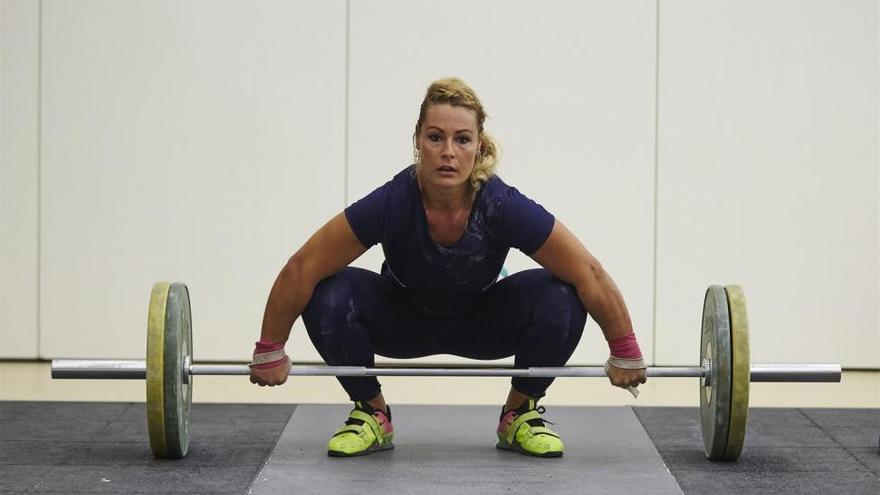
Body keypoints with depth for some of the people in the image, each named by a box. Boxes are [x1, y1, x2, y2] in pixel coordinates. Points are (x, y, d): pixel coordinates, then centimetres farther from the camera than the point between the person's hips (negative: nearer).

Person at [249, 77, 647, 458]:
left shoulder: (503, 207, -34)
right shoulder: (390, 205, -35)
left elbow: (590, 276, -25)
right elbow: (301, 270, -25)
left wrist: (625, 354, -17)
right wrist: (269, 352, -17)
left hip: (481, 324, 0)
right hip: (404, 322, 0)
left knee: (559, 299, -28)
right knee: (329, 296, -29)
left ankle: (520, 415, -2)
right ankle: (371, 414, -3)